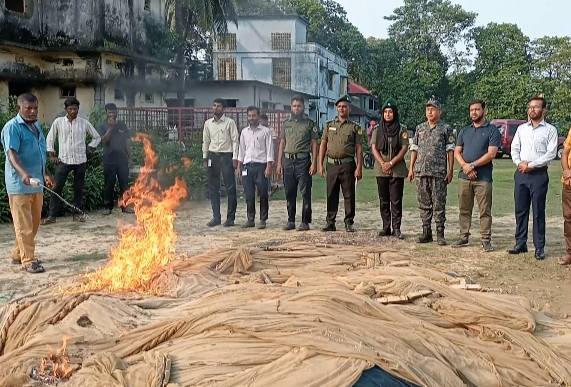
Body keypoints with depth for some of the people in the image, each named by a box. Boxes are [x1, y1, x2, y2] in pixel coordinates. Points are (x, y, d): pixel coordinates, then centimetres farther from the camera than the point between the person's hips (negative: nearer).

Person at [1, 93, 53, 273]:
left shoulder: (36, 126, 16)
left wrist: (45, 174, 23)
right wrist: (23, 173, -38)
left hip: (36, 183, 8)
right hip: (19, 184, -8)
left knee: (34, 223, 13)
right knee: (24, 224, -4)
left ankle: (18, 255, 26)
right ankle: (28, 260, 2)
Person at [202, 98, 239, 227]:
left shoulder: (230, 122, -1)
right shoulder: (208, 123, 10)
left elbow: (235, 140, -3)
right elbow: (205, 141, 15)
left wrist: (235, 158, -9)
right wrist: (204, 157, 9)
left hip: (226, 155, -4)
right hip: (213, 156, 4)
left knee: (230, 187, -3)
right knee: (213, 188, 5)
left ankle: (231, 217, 3)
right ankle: (216, 217, 11)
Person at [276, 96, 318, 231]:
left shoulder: (309, 123, 3)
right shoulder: (286, 123, 14)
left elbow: (314, 144, -1)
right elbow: (282, 143, 15)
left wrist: (314, 163, -10)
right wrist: (279, 163, 8)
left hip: (303, 160, -4)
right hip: (288, 160, 4)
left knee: (305, 192, -4)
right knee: (289, 193, 7)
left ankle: (305, 222, 1)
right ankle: (291, 221, 16)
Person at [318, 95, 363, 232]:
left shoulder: (355, 127, 5)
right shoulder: (329, 125, 12)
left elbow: (358, 149, 1)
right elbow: (323, 145, 11)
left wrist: (359, 168, -8)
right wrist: (320, 164, 3)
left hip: (347, 164, -2)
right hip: (332, 164, 2)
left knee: (349, 195, 1)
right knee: (331, 195, 6)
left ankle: (349, 223, 9)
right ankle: (330, 223, 13)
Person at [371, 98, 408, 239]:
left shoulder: (402, 130, 2)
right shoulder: (377, 130, 10)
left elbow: (404, 148, -4)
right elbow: (374, 148, 4)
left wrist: (391, 163, -13)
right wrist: (382, 163, -10)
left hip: (397, 170, -3)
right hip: (381, 170, 3)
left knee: (396, 200, -4)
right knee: (383, 200, 6)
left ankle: (396, 228, -1)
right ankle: (386, 227, 13)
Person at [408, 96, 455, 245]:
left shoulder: (446, 129, 4)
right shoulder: (420, 128, 14)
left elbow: (450, 151, 1)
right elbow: (414, 149, 15)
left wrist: (450, 170, -5)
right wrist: (411, 168, 8)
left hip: (439, 172, -4)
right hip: (421, 171, 4)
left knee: (439, 204, -2)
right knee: (424, 204, 7)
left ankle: (440, 234, 3)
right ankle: (426, 232, 14)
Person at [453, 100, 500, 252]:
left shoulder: (492, 130, 0)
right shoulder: (464, 131, 16)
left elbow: (491, 154, -10)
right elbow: (457, 152, 11)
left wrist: (472, 165, -14)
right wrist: (465, 166, -8)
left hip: (483, 178, -4)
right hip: (464, 176, 5)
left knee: (485, 211, -1)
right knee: (464, 209, 9)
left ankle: (486, 240, 4)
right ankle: (464, 236, 17)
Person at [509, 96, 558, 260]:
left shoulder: (550, 130, 0)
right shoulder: (521, 128, 13)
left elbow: (551, 153, -8)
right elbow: (514, 148, 9)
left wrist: (531, 165, -13)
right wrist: (519, 163, -9)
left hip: (539, 174, -4)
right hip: (521, 173, 4)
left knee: (538, 212, -1)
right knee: (520, 210, 7)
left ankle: (539, 248, 5)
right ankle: (520, 244, 16)